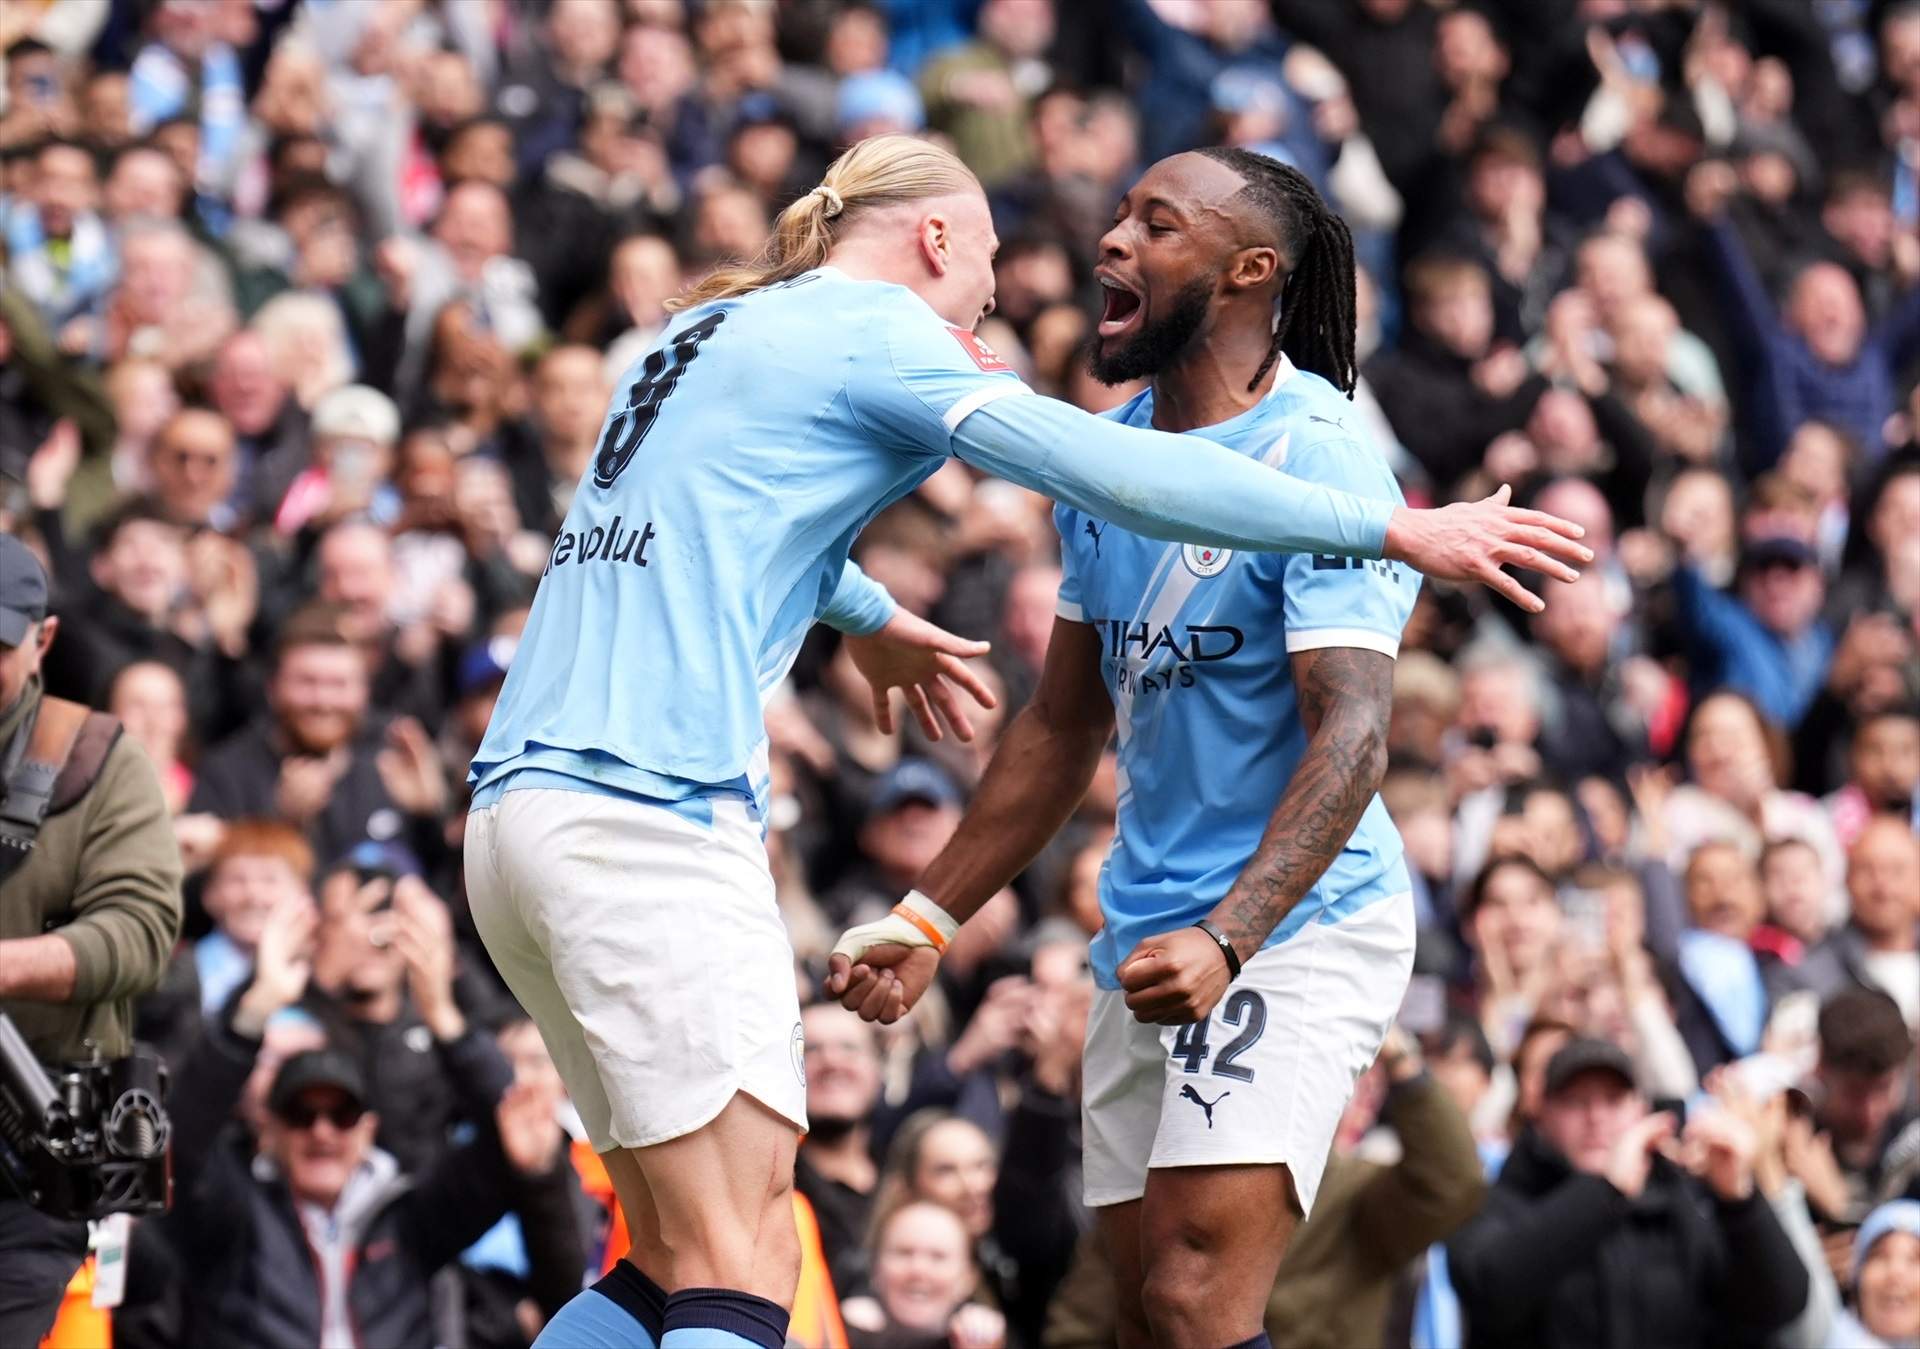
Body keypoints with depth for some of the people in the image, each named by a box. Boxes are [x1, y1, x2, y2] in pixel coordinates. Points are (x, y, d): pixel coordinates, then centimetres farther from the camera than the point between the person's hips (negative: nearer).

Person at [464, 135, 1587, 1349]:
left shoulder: (720, 330, 24)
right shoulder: (871, 327, -2)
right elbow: (1119, 473, -13)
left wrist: (868, 617, 65)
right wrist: (1394, 530, -10)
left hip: (523, 801, 9)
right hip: (649, 813, -9)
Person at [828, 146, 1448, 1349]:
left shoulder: (1317, 462, -15)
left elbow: (1352, 738, -23)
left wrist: (1228, 941, -36)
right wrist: (928, 923, 17)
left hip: (1300, 926, -8)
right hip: (1151, 936, 8)